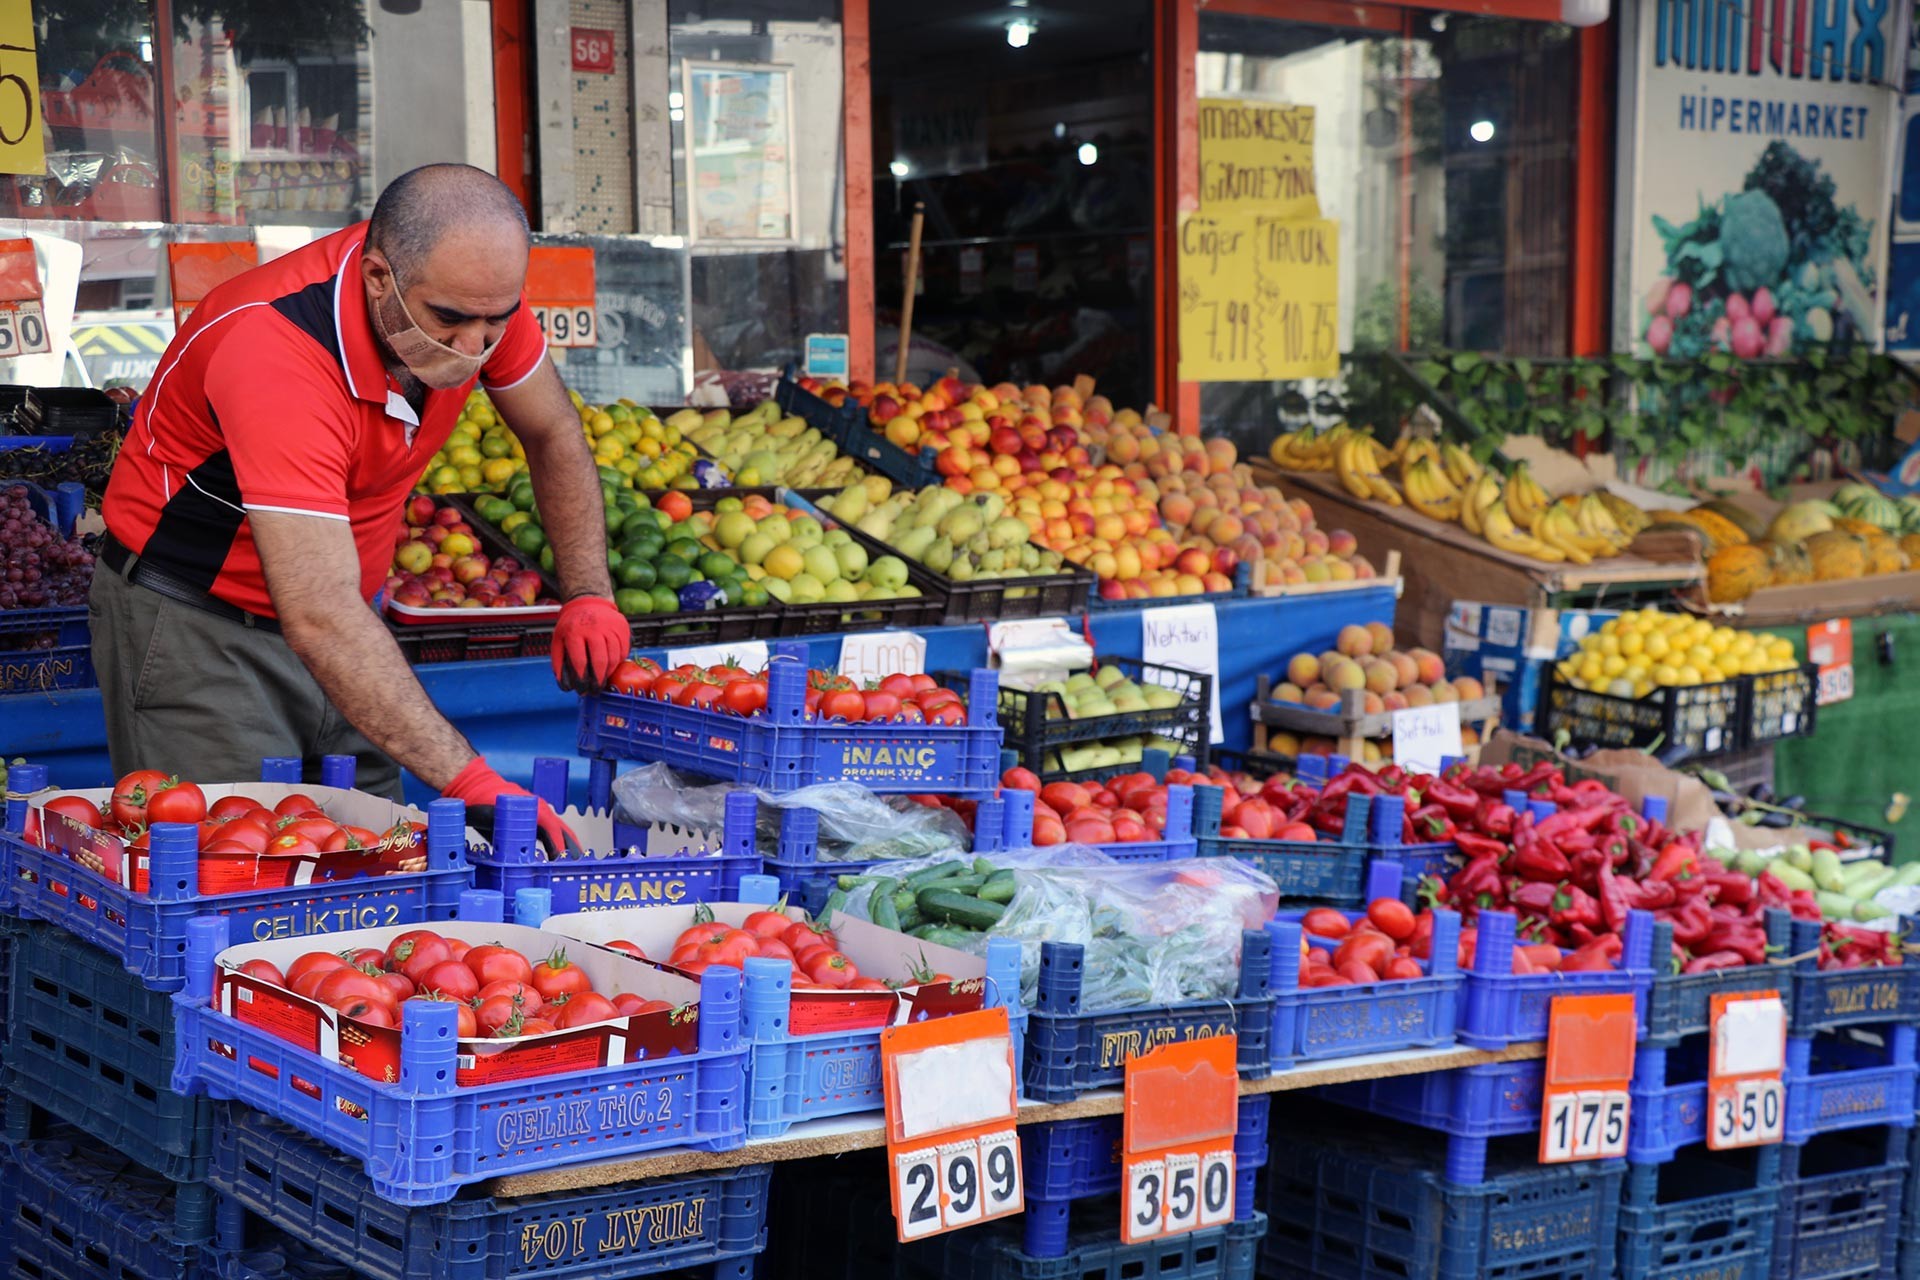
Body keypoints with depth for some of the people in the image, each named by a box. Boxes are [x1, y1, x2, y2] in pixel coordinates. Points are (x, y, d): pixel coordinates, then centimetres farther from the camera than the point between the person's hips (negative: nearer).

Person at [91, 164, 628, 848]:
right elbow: (320, 619, -42)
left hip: (338, 618, 6)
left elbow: (553, 436, 7)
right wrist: (467, 779, -48)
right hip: (194, 621, -6)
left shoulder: (475, 292, -14)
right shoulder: (274, 353, -35)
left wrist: (587, 594, -7)